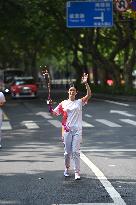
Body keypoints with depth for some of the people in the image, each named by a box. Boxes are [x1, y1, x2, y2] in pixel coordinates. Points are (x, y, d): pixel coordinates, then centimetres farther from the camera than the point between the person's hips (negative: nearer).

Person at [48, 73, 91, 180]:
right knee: (67, 152, 9)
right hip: (67, 130, 2)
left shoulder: (79, 102, 3)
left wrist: (86, 83, -21)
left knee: (75, 151, -8)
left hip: (77, 130, -2)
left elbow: (89, 95, -11)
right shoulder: (63, 103, 7)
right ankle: (67, 169, 30)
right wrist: (50, 107, -11)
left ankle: (77, 172, -6)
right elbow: (54, 113, 7)